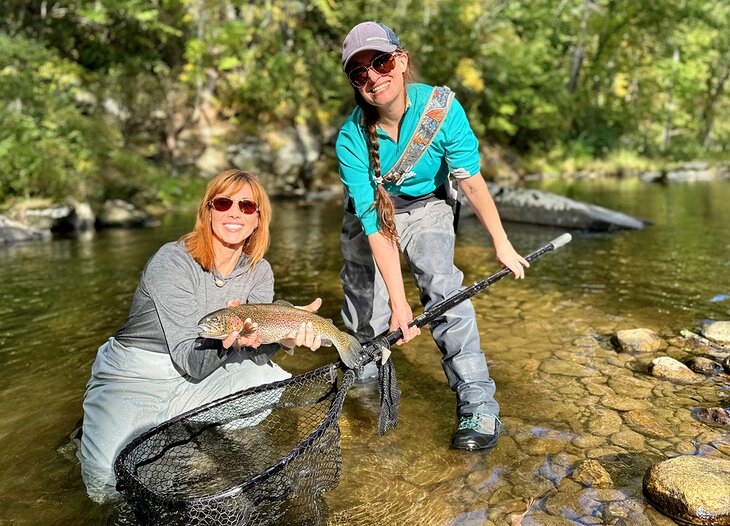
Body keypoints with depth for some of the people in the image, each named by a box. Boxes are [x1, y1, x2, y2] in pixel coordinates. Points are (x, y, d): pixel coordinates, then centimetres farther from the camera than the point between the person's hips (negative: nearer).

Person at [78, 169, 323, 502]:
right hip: (133, 380, -5)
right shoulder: (172, 262, -20)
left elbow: (255, 353, -10)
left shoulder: (259, 271, -2)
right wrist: (225, 338, -42)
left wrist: (283, 333, -32)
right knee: (109, 483, -27)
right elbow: (190, 361, -21)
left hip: (197, 381, 5)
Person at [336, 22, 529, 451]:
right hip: (370, 211, 1)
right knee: (364, 307, 8)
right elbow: (375, 225, -30)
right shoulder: (351, 140, -27)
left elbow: (472, 181, -19)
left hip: (426, 208, -1)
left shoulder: (441, 106, -26)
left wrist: (502, 244, -18)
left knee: (442, 286, -22)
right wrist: (398, 302, -33)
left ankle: (478, 404, -17)